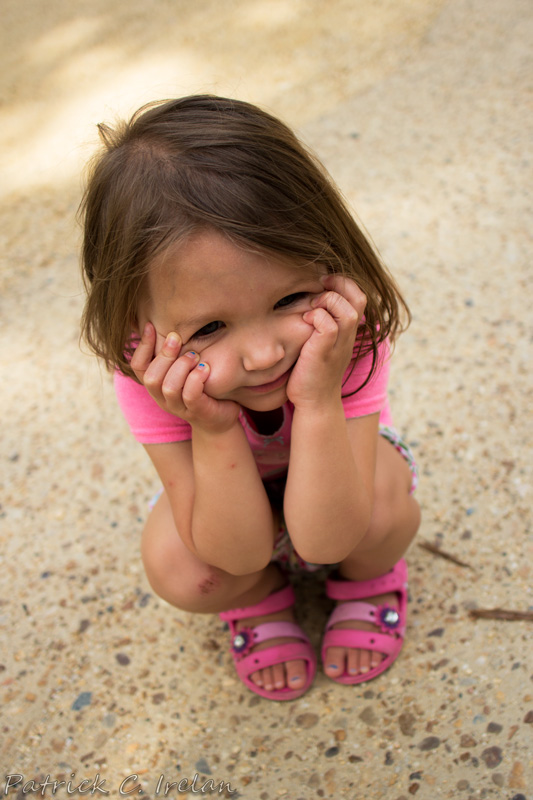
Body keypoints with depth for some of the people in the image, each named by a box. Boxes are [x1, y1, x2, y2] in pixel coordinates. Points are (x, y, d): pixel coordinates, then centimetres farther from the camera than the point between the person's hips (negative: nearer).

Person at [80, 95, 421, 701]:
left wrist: (318, 401, -50)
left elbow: (322, 541, -39)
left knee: (386, 504, -32)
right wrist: (215, 431, -46)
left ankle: (367, 581, 6)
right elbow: (242, 550, -32)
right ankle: (258, 601, 9)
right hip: (230, 503, 1)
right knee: (177, 569, -29)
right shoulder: (150, 380, -34)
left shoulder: (350, 338, -36)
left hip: (328, 494, 0)